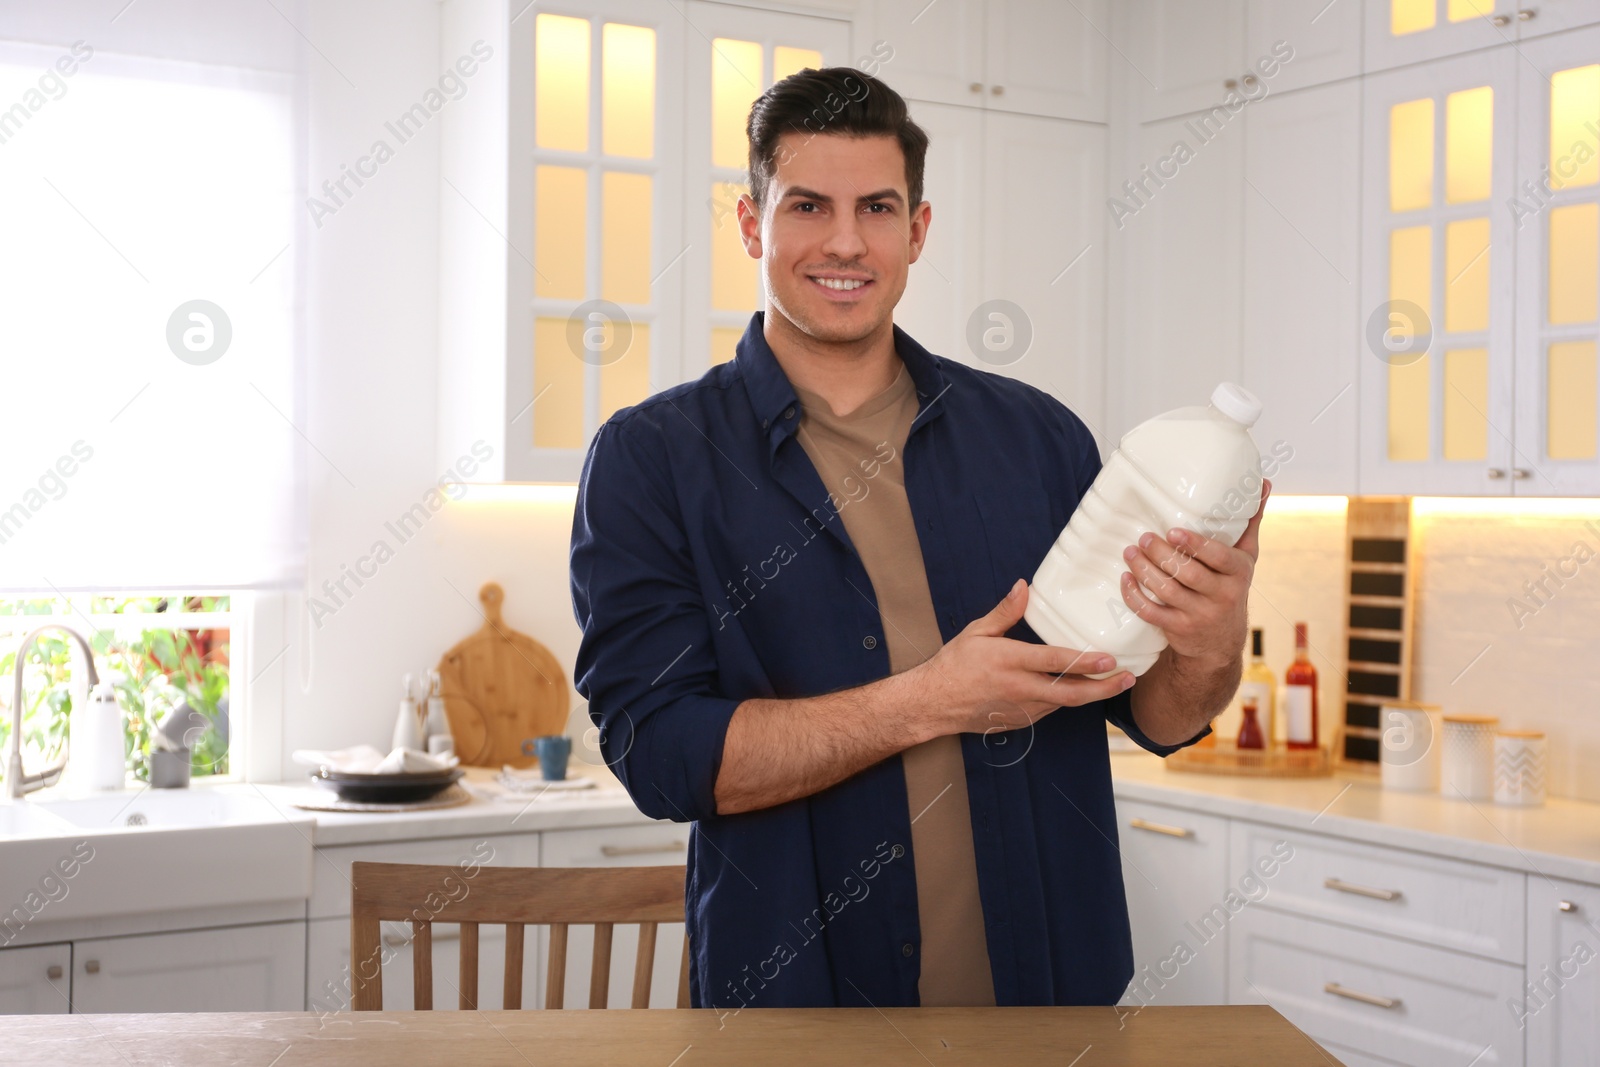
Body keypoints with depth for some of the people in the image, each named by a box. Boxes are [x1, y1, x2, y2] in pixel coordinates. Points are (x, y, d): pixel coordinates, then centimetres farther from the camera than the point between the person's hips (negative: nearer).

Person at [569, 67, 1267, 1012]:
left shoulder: (1038, 436, 2)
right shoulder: (650, 460, -6)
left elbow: (1156, 719, 4)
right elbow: (661, 750, -15)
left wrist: (1210, 652, -18)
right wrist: (932, 701, -22)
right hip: (796, 1000, -2)